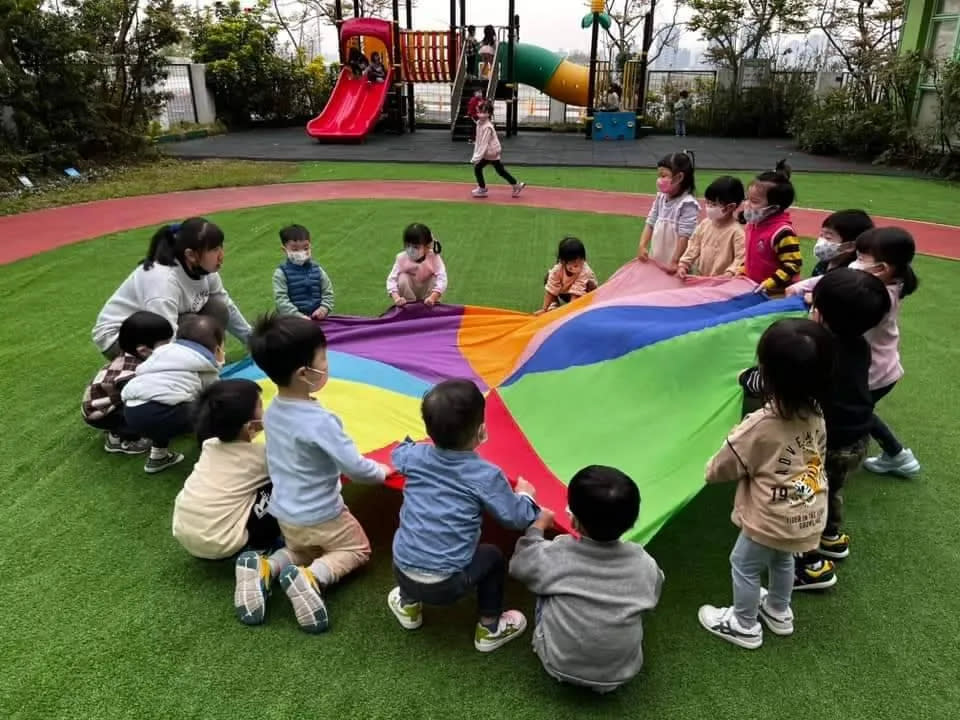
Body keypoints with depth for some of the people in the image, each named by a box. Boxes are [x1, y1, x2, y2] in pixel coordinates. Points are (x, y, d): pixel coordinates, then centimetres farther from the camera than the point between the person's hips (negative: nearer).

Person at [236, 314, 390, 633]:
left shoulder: (272, 411, -6)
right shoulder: (321, 421, -30)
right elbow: (356, 469, -26)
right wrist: (382, 472, -6)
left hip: (283, 513, 6)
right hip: (320, 517, -6)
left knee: (300, 552, 32)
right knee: (357, 549, 19)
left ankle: (263, 568, 3)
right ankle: (309, 578, -7)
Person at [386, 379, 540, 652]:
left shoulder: (415, 455, -1)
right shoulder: (486, 475, -14)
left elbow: (398, 454, 24)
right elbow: (517, 518, -8)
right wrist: (525, 495, 13)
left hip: (403, 572, 4)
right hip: (446, 583, -4)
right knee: (493, 556, 22)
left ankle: (408, 607, 43)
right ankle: (489, 630, 29)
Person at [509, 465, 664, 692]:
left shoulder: (555, 555, -18)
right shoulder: (644, 564, -14)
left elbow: (519, 565, 1)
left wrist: (537, 527, 16)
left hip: (560, 666, -1)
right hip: (620, 673, 1)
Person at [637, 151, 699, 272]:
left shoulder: (687, 204, -16)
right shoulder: (660, 198, 4)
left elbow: (685, 236, -19)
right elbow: (650, 223, 7)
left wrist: (675, 261, -21)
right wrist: (642, 246, -4)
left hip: (673, 263, -7)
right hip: (656, 260, 7)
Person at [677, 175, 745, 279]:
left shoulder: (736, 231, -11)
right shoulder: (704, 224, 7)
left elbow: (741, 258, -14)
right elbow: (693, 247, 12)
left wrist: (728, 275, -25)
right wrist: (683, 265, 2)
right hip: (700, 278, 4)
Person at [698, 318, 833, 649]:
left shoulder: (758, 427, -30)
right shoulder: (817, 415, -11)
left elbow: (719, 471, -17)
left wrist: (710, 469, 6)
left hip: (770, 521, -7)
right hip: (808, 517, 7)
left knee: (744, 565, 18)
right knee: (782, 560, 31)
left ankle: (744, 625, 35)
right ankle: (779, 612, 52)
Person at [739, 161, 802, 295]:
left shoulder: (782, 232, -23)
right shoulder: (753, 223, 4)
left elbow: (793, 264, -24)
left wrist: (769, 283, -26)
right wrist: (742, 272, 12)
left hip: (776, 293, -8)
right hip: (754, 287, 9)